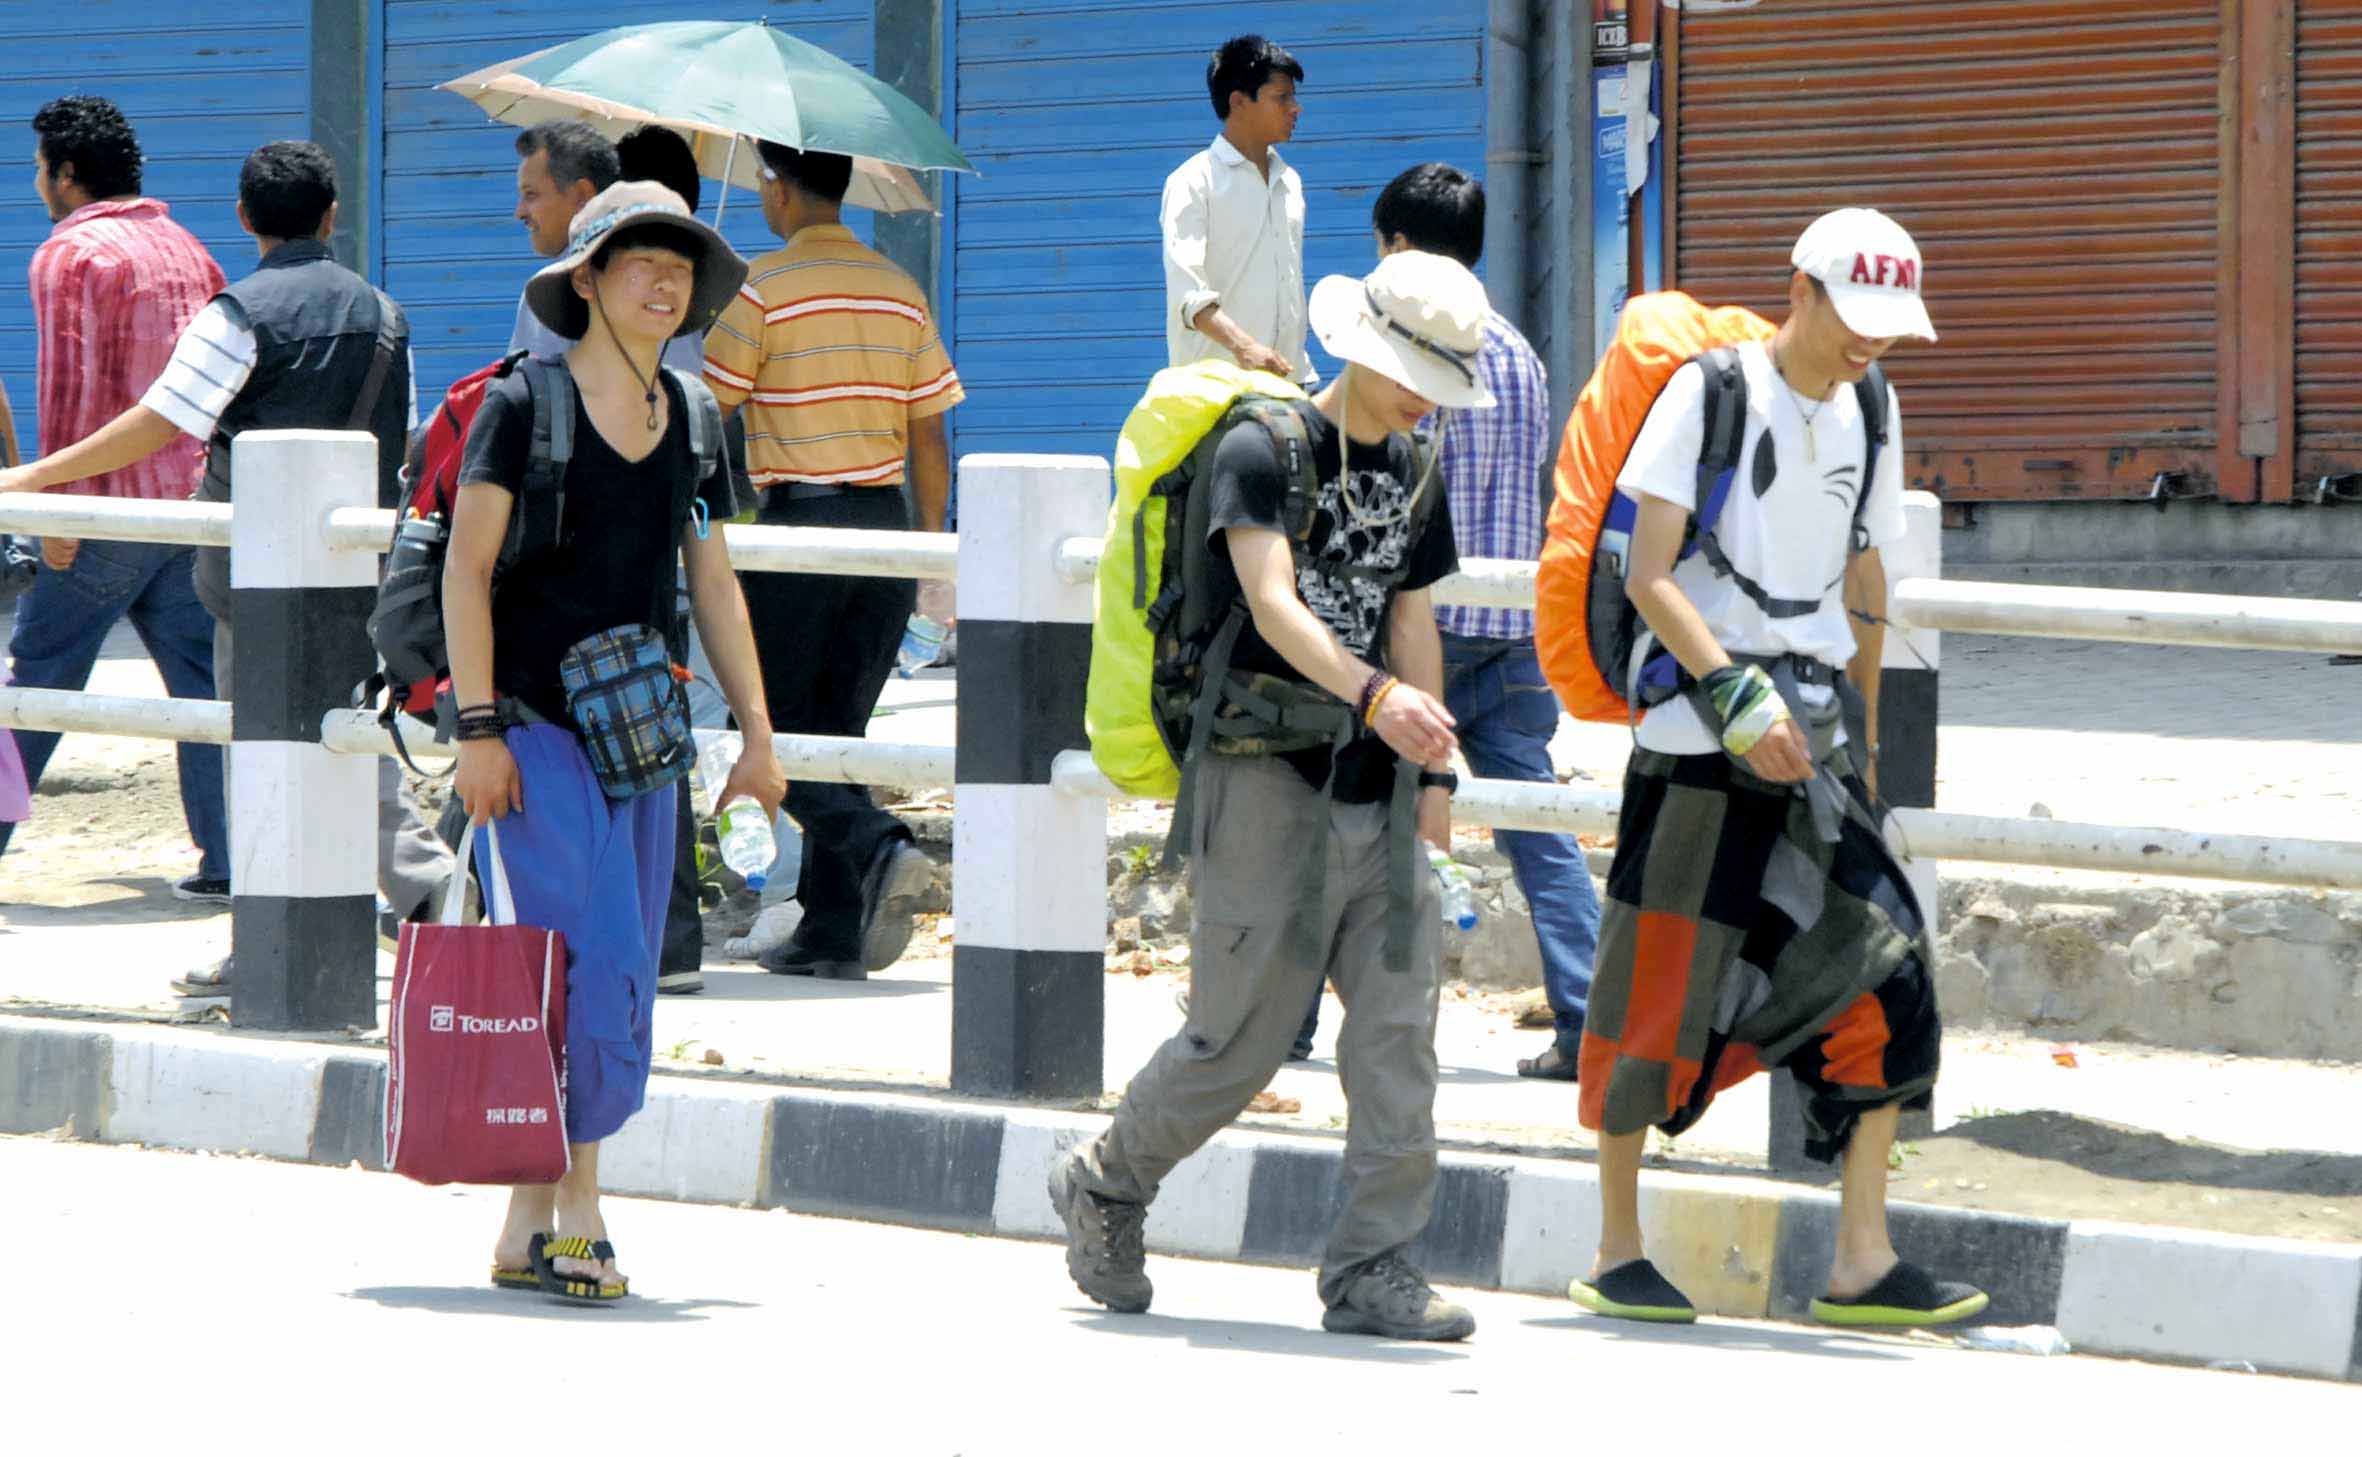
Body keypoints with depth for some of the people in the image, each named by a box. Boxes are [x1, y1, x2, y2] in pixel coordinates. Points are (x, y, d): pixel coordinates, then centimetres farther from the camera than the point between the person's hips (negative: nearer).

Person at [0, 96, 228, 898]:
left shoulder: (71, 254, -8)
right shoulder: (184, 247, 15)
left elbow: (72, 386, -16)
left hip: (115, 502, -7)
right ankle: (229, 859, 1)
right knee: (202, 680, 6)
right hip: (196, 497, 7)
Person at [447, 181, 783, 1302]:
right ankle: (574, 1209, -7)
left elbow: (713, 586, 18)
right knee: (600, 964, -16)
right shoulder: (524, 406, -5)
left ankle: (532, 1225, 9)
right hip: (536, 725, -6)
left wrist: (756, 735, 13)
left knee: (615, 987, 3)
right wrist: (477, 727, -13)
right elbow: (465, 568, -6)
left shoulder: (686, 423, 12)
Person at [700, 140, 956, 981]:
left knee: (773, 721, 3)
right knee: (838, 723, 11)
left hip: (799, 521, -5)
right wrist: (931, 548, 17)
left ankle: (878, 850, -21)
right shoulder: (900, 291, 10)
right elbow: (930, 438, 10)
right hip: (885, 521, 6)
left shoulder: (763, 288, -7)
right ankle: (833, 932, 8)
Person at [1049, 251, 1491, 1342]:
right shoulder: (1260, 450, -9)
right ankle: (1103, 1184, 23)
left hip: (1371, 789, 7)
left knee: (1399, 1024, -4)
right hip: (1263, 773, -7)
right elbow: (1274, 603, -23)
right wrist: (1375, 694, -38)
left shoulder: (1409, 472, 14)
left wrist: (1433, 771, 13)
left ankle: (1373, 1270, -1)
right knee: (1242, 1036, -2)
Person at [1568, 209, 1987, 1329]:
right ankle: (1616, 1254, 12)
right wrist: (1737, 695, -23)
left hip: (1813, 735, 6)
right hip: (1699, 738, -6)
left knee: (1881, 969, -5)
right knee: (1661, 985, -2)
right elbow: (1648, 575, -13)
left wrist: (1860, 739, 22)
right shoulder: (1710, 393, -7)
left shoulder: (1866, 415, 13)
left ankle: (1862, 1265, -3)